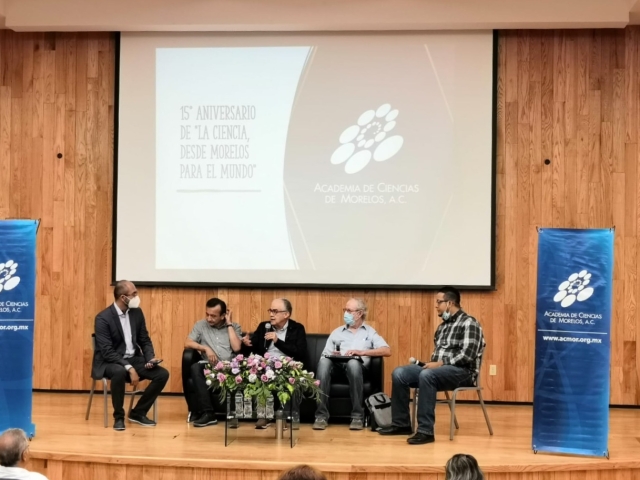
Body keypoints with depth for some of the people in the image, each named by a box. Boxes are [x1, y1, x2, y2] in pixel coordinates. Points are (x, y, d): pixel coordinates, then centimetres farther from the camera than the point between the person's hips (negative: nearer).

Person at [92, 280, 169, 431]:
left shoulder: (137, 313, 3)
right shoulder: (103, 318, -16)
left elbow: (145, 340, 10)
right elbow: (107, 351, -22)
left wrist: (151, 358, -10)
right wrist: (129, 368, -30)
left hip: (133, 359, 6)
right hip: (110, 362, -6)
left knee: (163, 374, -14)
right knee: (120, 372, -40)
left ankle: (138, 413, 2)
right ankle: (119, 416, -19)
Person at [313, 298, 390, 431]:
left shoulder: (370, 332, 18)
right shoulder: (337, 332, 26)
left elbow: (387, 351, 1)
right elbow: (325, 356, 15)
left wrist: (362, 352, -10)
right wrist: (333, 355, -9)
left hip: (358, 367, -2)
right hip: (337, 365, 2)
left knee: (353, 363, -39)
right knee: (324, 362, -33)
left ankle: (357, 416, -31)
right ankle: (321, 415, -34)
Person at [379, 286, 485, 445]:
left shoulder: (468, 323, -8)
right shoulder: (443, 325, 19)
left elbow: (467, 355, -19)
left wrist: (440, 363, -21)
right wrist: (432, 364, 1)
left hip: (462, 372, -9)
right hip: (438, 369, 9)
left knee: (427, 375, -38)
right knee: (399, 373, -9)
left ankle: (426, 431, -35)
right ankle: (401, 424, -2)